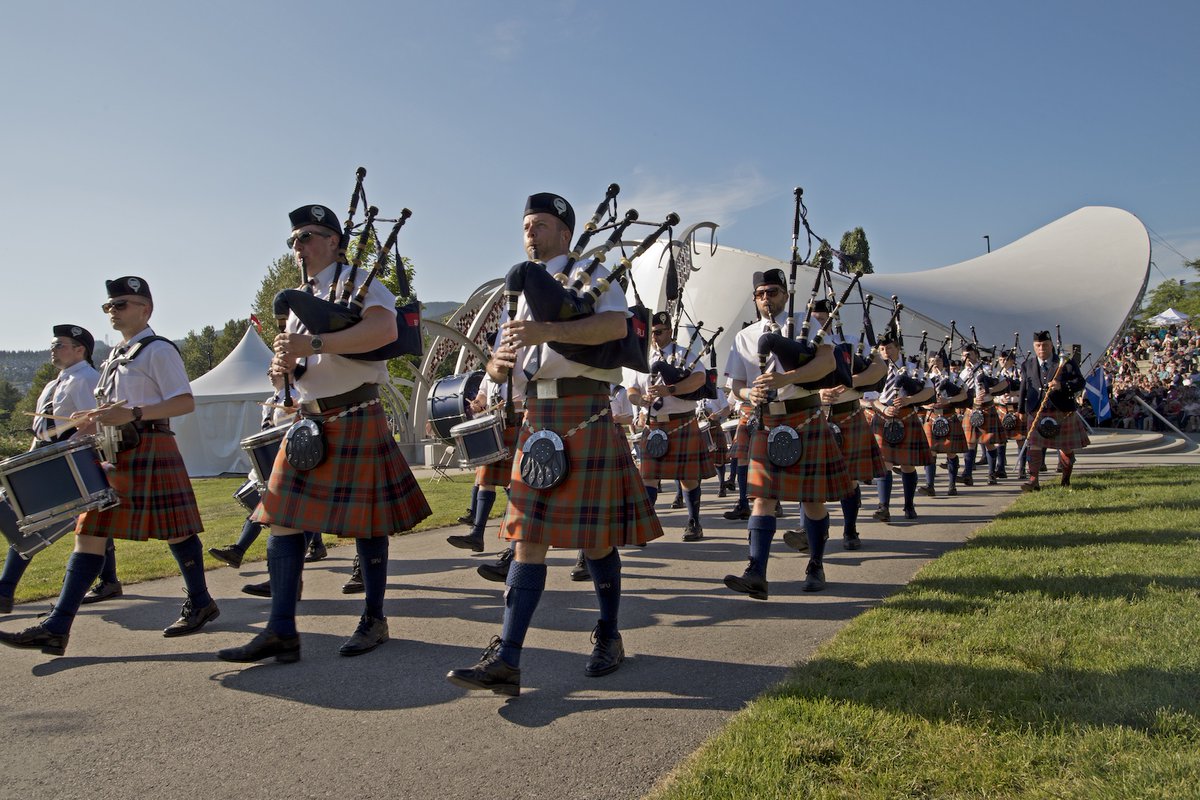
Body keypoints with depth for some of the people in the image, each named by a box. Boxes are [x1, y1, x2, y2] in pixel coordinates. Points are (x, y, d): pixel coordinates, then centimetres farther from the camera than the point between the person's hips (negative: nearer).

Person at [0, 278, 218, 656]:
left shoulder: (158, 350, -8)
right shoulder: (116, 355, 19)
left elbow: (185, 402, -16)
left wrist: (133, 414, -25)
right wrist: (97, 418, 10)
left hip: (148, 451, -9)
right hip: (114, 455, 9)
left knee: (174, 531, 0)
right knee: (89, 535, 4)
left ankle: (201, 604, 18)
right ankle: (56, 628, 4)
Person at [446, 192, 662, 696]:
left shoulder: (591, 274, 3)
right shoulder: (524, 291, 22)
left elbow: (616, 324, -19)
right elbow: (502, 363, 19)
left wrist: (547, 331, -29)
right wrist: (499, 363, -6)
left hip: (584, 414, -6)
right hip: (536, 418, 6)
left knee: (593, 536, 4)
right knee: (528, 538, 2)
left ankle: (609, 637, 24)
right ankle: (506, 660, 1)